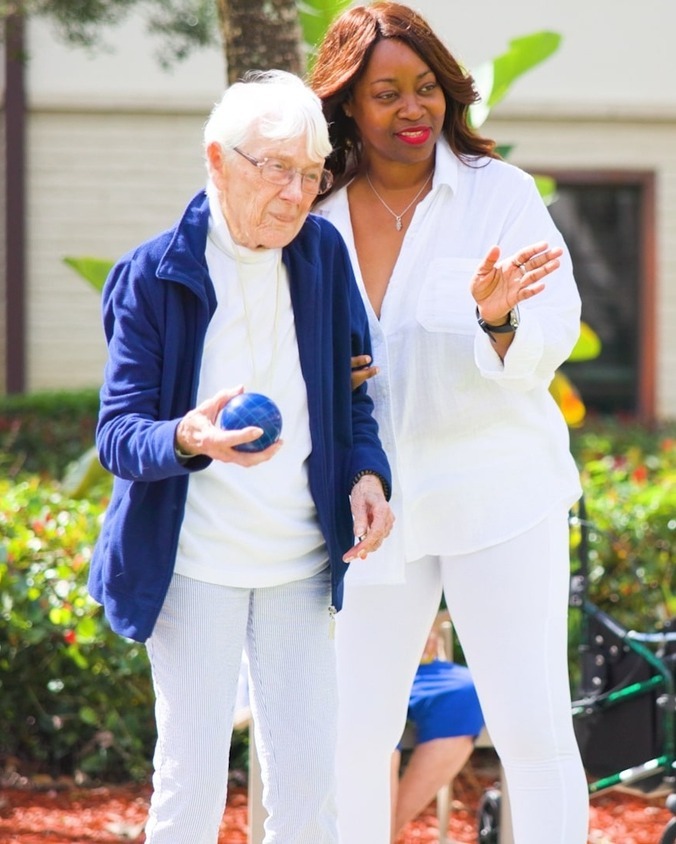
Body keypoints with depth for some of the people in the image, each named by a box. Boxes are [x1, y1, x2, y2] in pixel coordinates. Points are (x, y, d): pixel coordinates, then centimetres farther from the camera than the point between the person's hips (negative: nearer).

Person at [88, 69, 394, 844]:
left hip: (301, 561, 4)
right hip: (194, 566, -4)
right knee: (191, 781, -3)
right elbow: (117, 433, -12)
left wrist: (366, 472, -5)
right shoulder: (154, 275, -10)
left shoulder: (323, 253, 1)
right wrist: (189, 440, -34)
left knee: (310, 777, 4)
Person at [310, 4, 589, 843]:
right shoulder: (317, 215, 3)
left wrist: (499, 319, -30)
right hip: (375, 504, 3)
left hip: (498, 493, -3)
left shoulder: (500, 192, -3)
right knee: (355, 734, 5)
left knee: (532, 729, -6)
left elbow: (555, 335, -9)